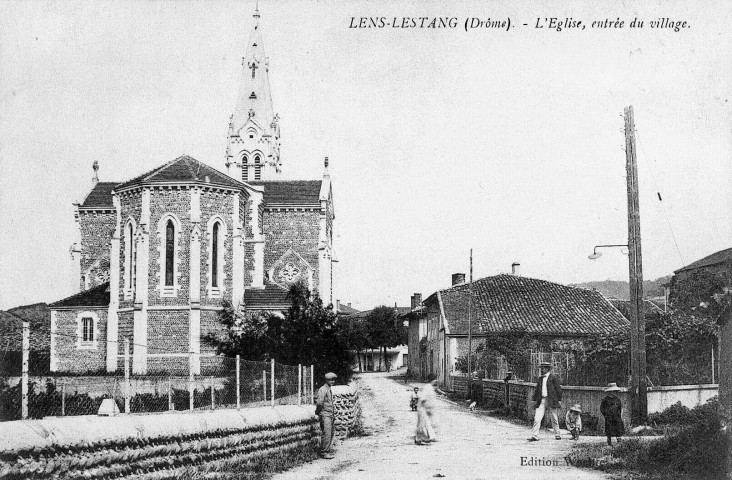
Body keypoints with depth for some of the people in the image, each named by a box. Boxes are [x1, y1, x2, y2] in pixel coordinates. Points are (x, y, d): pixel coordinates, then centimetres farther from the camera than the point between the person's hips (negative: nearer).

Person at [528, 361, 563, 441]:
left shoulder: (553, 377, -5)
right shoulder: (541, 378, 13)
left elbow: (558, 389, -5)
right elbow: (537, 389, 18)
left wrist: (559, 400, -7)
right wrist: (535, 399, 13)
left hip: (551, 400, -5)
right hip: (542, 400, 5)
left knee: (554, 419, 7)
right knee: (537, 418, -6)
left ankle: (557, 435, 22)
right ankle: (534, 436, -8)